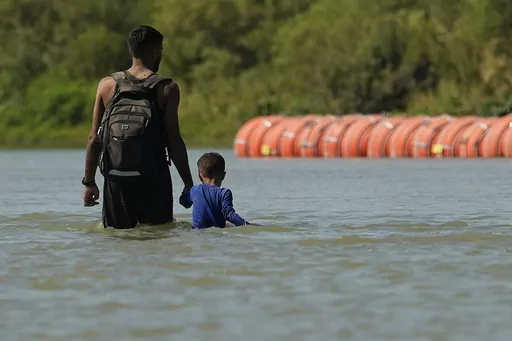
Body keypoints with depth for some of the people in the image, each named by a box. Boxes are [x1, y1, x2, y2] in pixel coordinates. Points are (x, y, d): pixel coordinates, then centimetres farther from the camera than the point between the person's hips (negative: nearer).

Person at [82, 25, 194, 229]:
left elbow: (94, 139, 3)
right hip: (153, 180, -2)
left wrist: (89, 182, 8)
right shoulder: (167, 89, -4)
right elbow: (173, 141, -7)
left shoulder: (107, 85, 4)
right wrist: (188, 183, 0)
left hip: (116, 180, 2)